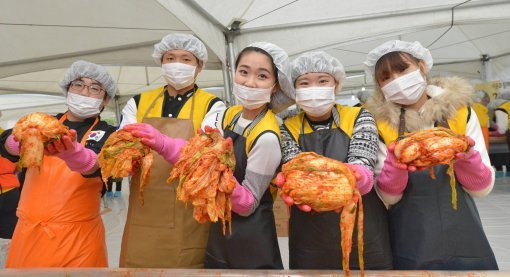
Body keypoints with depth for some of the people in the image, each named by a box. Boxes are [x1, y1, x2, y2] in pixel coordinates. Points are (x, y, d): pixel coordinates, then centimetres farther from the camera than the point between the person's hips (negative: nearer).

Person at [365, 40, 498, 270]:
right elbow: (387, 197, -8)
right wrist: (394, 165, -26)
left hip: (463, 240, 2)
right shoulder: (382, 122, -8)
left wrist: (467, 157, -21)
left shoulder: (460, 110, -4)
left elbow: (482, 188, -2)